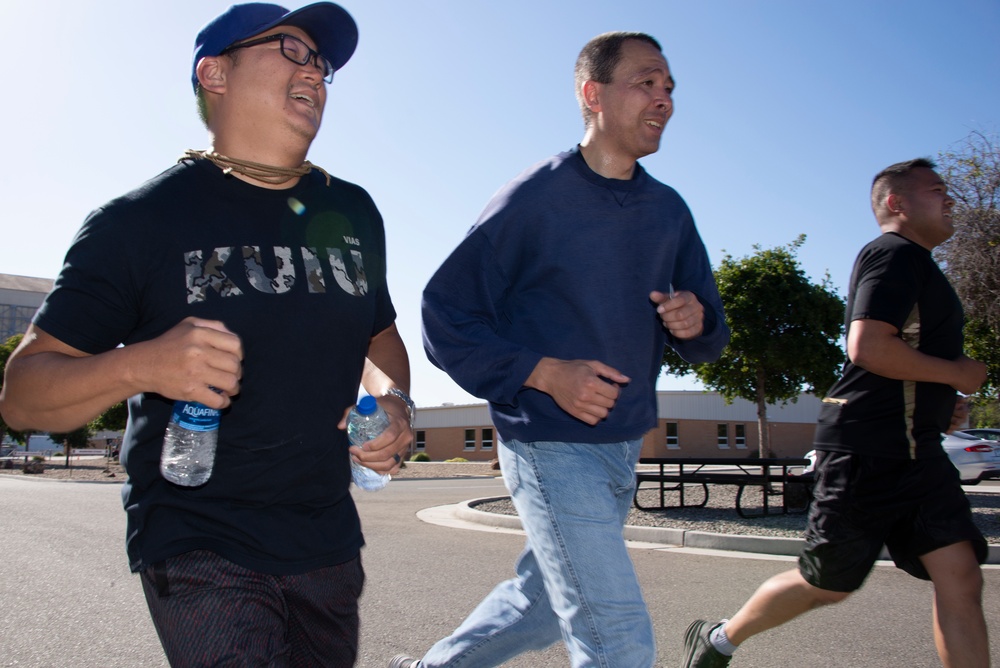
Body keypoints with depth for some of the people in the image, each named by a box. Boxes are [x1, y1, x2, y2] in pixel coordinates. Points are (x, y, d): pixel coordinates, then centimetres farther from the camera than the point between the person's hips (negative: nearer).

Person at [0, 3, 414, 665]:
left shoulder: (353, 212, 6)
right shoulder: (142, 218, -8)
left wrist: (394, 402, -3)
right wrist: (141, 365, -27)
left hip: (330, 547, 5)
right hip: (201, 552, -5)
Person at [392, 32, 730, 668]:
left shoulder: (669, 210, 7)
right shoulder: (533, 198, -11)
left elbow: (707, 338, 12)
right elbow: (445, 319, -10)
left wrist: (696, 320, -11)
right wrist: (546, 372, -20)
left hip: (624, 447, 7)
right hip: (552, 447, -7)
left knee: (542, 602, 21)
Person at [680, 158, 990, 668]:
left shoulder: (913, 265, 22)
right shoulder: (894, 254, -10)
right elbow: (867, 347, -25)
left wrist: (940, 404, 16)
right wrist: (956, 374, -12)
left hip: (916, 451, 10)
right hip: (866, 449, -9)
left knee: (960, 578, -2)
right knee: (826, 585, 2)